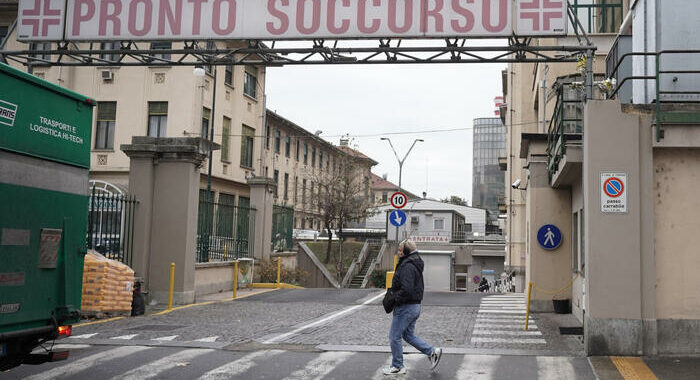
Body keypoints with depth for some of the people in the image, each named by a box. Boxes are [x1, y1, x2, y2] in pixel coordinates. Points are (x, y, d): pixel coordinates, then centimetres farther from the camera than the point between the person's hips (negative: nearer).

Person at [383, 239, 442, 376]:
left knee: (394, 336, 2)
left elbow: (406, 289, -30)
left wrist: (394, 299, -18)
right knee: (408, 335, 20)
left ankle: (397, 367, 12)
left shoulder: (407, 266, -20)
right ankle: (432, 351, 14)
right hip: (415, 305, 10)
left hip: (405, 307, -10)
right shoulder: (415, 264, 12)